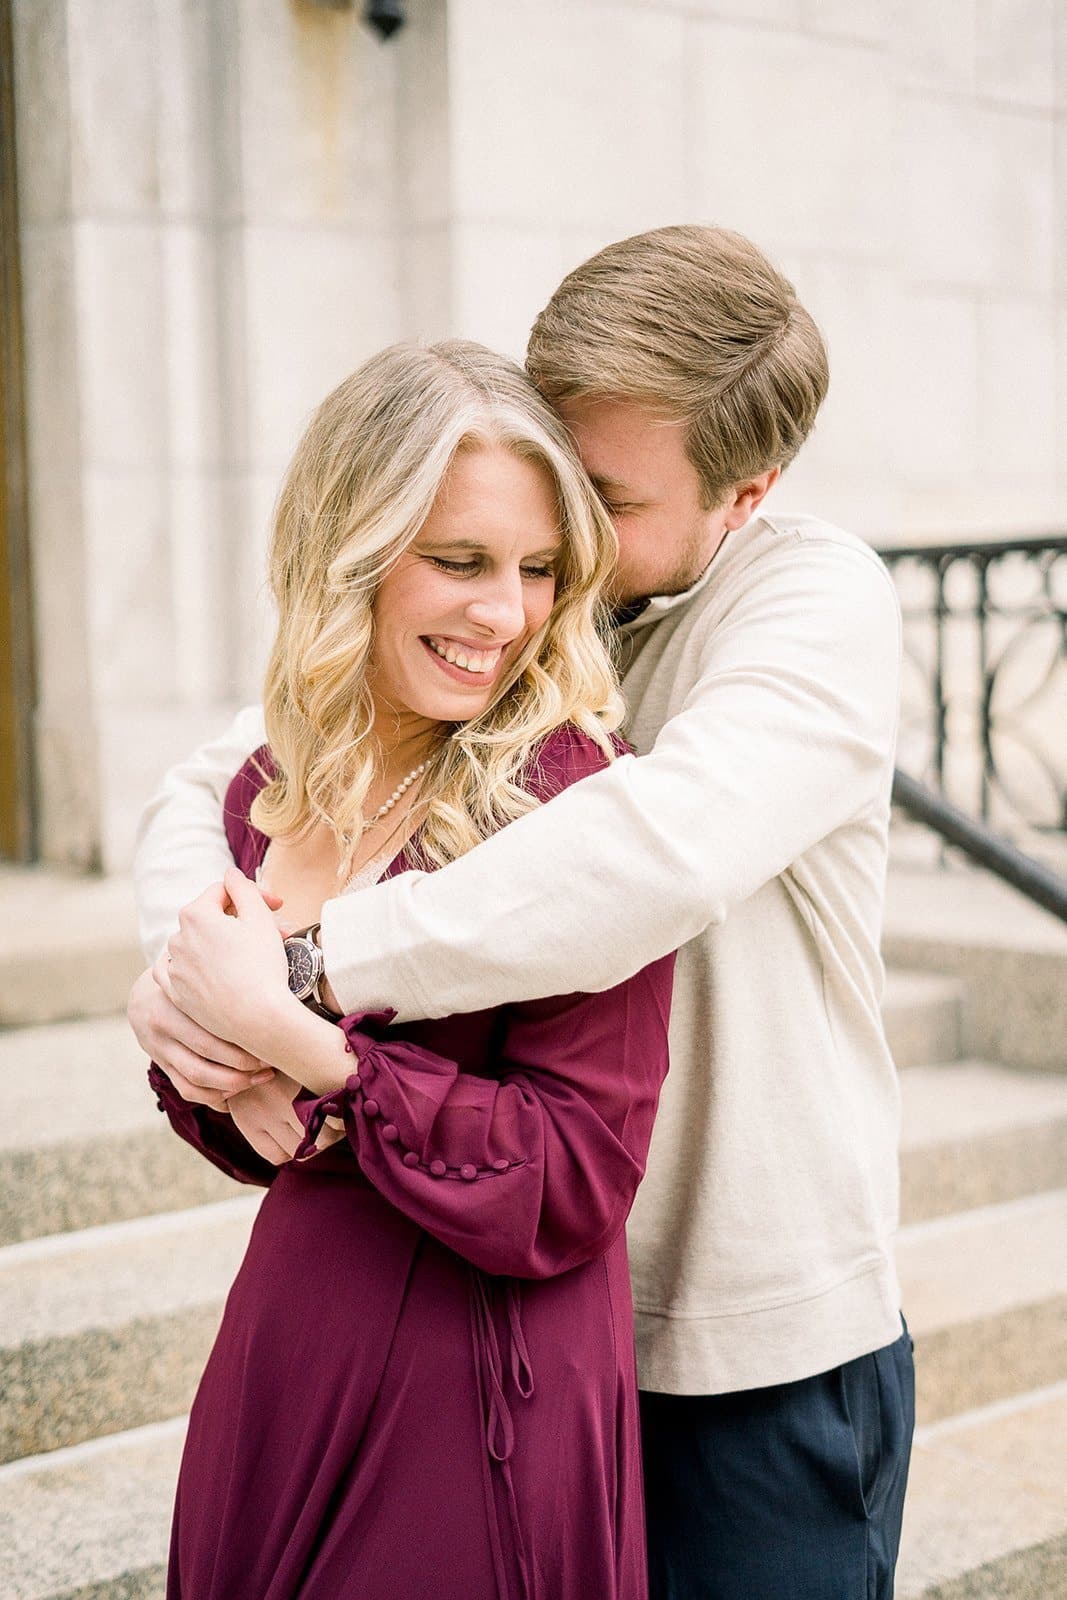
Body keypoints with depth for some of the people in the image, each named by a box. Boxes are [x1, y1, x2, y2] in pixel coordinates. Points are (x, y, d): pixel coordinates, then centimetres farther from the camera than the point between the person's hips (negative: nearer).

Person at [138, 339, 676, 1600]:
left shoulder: (567, 800, -17)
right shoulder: (269, 793, 2)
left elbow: (566, 1192, -21)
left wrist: (289, 1034, -22)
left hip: (484, 1405, -6)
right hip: (281, 1365, 6)